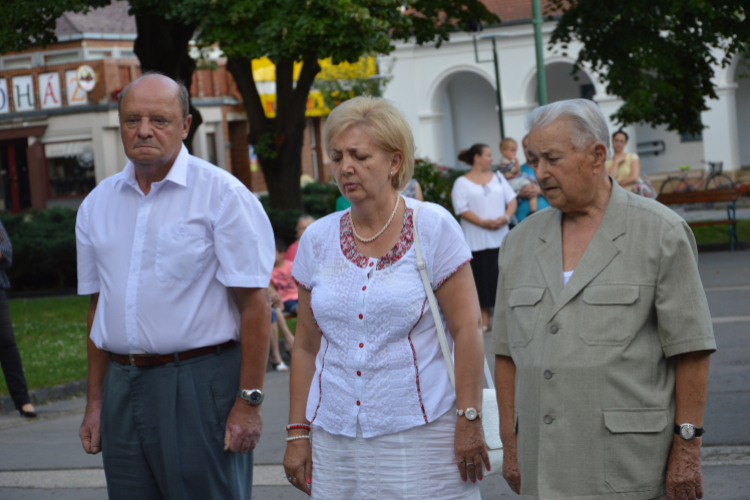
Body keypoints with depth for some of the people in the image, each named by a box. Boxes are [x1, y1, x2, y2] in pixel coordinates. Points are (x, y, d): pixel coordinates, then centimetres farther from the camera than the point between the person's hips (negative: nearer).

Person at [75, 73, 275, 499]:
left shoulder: (221, 194, -6)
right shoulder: (98, 204, 12)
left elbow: (254, 304, -10)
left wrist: (249, 401, -14)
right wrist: (95, 401, 14)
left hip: (200, 384, -5)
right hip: (123, 388, 5)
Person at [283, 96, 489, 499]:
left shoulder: (432, 227, -3)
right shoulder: (317, 240, 7)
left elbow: (466, 330, -6)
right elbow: (306, 346, 11)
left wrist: (469, 421, -11)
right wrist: (297, 433, 8)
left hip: (421, 435, -3)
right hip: (336, 440, 3)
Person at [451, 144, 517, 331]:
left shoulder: (498, 179, 14)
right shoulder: (462, 182, 1)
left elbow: (512, 200, 10)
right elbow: (462, 209, -8)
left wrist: (506, 217, -10)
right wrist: (483, 222, -17)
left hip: (501, 237, 3)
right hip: (477, 239, -3)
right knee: (482, 277, -4)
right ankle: (484, 318, 2)